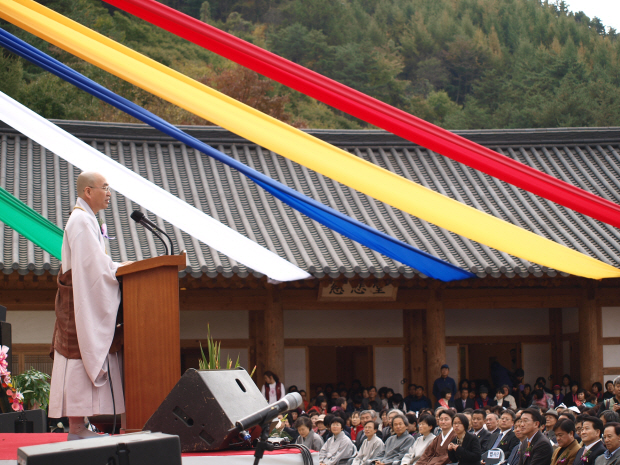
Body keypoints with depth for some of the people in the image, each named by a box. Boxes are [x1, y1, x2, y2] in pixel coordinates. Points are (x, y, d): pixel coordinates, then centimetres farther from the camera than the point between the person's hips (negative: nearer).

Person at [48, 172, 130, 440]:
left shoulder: (86, 219, 19)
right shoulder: (81, 221, -14)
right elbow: (91, 264, -20)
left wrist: (115, 267, 9)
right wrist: (120, 268, -7)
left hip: (88, 304, 10)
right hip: (82, 305, -10)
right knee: (81, 360, -10)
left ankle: (78, 427, 8)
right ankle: (76, 430, -10)